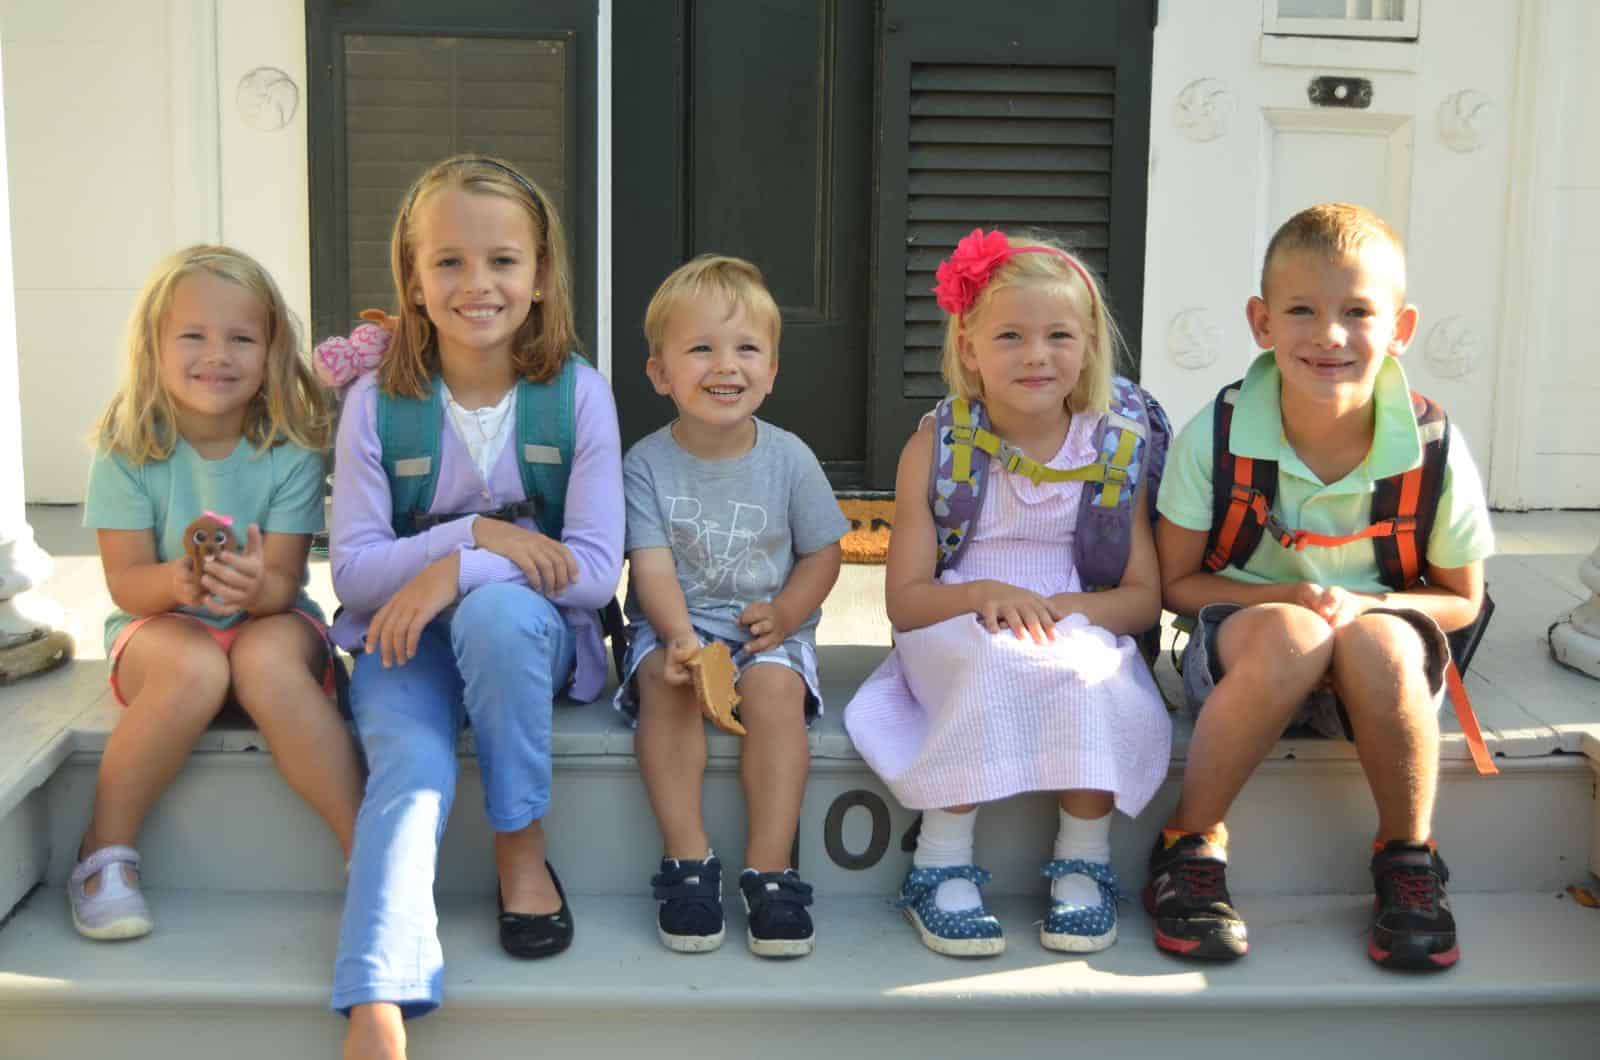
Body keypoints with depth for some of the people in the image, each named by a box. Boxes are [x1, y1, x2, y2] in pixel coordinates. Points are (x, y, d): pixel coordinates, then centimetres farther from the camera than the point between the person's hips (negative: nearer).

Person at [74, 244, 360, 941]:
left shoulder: (289, 451, -7)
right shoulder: (127, 450, -6)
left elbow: (284, 583, -11)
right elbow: (126, 583, -10)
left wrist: (255, 587, -37)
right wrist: (178, 580, -34)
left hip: (271, 623, 0)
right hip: (161, 625, 0)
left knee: (268, 660, -36)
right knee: (195, 668, -35)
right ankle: (105, 852, -16)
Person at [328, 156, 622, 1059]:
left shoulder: (578, 394, -5)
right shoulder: (376, 404, -2)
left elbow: (595, 569, -11)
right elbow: (353, 571, -5)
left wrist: (456, 571, -25)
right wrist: (474, 533, -20)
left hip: (532, 635, 0)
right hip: (406, 639, 0)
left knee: (498, 610, -36)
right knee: (413, 767, -31)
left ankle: (523, 850, -16)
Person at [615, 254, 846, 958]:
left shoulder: (788, 458, 0)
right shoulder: (647, 464, -3)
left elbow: (822, 552, 5)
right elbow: (653, 566, -10)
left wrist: (786, 613, -14)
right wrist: (681, 637, -28)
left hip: (768, 628, 0)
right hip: (673, 625, 0)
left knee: (777, 686, -30)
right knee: (665, 680, -31)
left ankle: (769, 870, -25)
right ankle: (687, 859, -24)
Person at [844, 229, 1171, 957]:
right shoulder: (935, 448, -1)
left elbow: (1144, 597, 2)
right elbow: (904, 598, -3)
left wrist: (1062, 609, -17)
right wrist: (982, 594, -23)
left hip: (1078, 631, 1)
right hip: (956, 641, -1)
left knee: (1092, 668, -32)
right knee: (995, 655, -34)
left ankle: (1083, 864, -17)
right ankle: (941, 867, -24)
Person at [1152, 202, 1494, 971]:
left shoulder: (1435, 454, -12)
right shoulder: (1216, 438, -14)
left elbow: (1461, 600, 1)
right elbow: (1178, 582, -5)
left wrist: (1367, 605, -20)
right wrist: (1290, 597, -22)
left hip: (1381, 668, 1)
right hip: (1243, 649, -1)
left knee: (1377, 642, -34)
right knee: (1292, 634, -35)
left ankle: (1409, 860, -10)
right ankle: (1190, 848, -17)